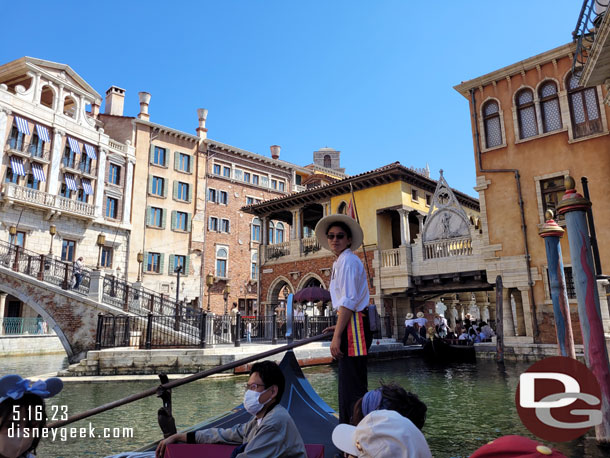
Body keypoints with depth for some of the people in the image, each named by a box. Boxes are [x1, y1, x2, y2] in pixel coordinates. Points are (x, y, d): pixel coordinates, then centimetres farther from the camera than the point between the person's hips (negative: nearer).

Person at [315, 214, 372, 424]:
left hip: (354, 326, -11)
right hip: (351, 325, 11)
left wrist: (337, 336, -22)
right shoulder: (341, 262, 19)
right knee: (346, 384, 19)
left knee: (354, 387, -7)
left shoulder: (347, 260, -12)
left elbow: (348, 302, -21)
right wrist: (339, 327, 23)